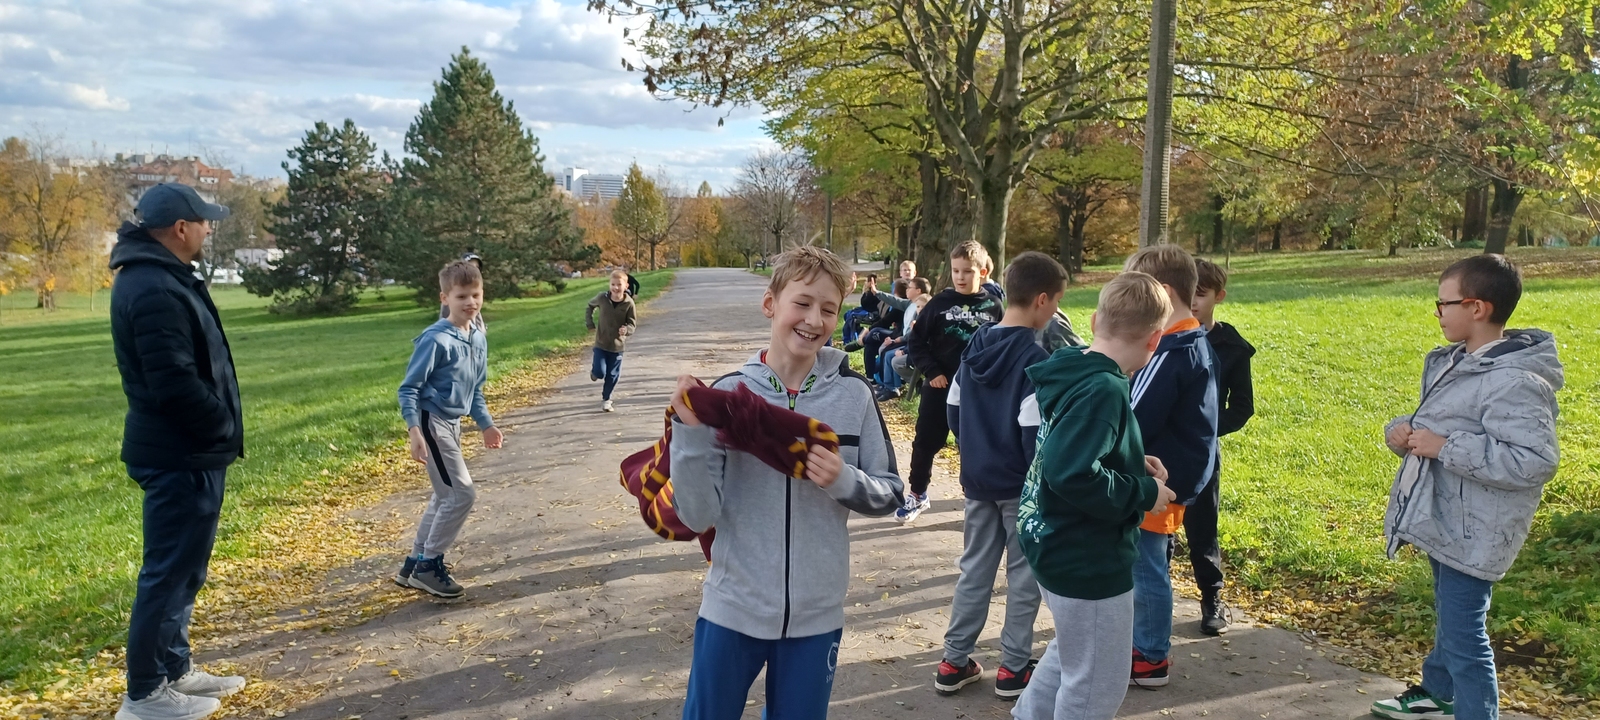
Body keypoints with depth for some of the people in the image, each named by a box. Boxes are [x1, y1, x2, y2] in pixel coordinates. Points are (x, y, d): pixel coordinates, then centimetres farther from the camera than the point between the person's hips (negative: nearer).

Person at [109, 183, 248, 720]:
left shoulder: (160, 277, 13)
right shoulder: (154, 290, -21)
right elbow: (175, 384, -26)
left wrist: (218, 430, 13)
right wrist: (223, 429, -13)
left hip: (186, 451, 11)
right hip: (180, 456, -11)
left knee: (183, 567, 19)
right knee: (170, 570, -2)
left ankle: (175, 670, 31)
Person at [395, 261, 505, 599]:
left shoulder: (478, 339, 5)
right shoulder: (436, 340, -19)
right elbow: (409, 388, -17)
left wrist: (486, 424, 15)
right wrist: (414, 432, -25)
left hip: (452, 425, 9)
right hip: (432, 423, -9)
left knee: (445, 497, 15)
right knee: (462, 494, -10)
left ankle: (415, 564, 26)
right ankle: (428, 566, 3)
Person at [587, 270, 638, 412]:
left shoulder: (629, 303, -16)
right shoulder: (602, 297, -13)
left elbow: (633, 324, -10)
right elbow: (590, 306, 9)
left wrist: (626, 330, -32)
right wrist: (589, 324, 2)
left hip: (617, 345, 0)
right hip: (601, 343, 0)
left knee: (613, 375, 9)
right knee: (600, 372, -11)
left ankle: (606, 400, 30)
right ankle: (594, 371, 26)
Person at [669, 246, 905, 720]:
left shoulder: (853, 395, -7)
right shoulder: (728, 394, -9)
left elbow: (889, 495, 1)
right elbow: (698, 516, -10)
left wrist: (843, 481, -18)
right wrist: (690, 433, -22)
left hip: (817, 614, 1)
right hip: (733, 609, -1)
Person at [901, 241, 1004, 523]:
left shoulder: (993, 306, -2)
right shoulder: (940, 302, -3)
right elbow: (916, 341, 0)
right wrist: (931, 372, -8)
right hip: (940, 387, 0)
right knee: (926, 441, 6)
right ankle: (917, 494, 24)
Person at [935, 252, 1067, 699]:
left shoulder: (975, 346, 3)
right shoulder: (1035, 360, -19)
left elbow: (953, 409, 11)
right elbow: (1035, 433, -20)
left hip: (977, 480, 7)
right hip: (1020, 484, -7)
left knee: (975, 569, 15)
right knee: (1024, 576, 8)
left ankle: (954, 663, 20)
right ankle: (1013, 669, 16)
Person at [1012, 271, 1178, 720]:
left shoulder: (1068, 372, 3)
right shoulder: (1104, 390, -25)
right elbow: (1074, 476, -34)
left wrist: (1131, 463, 9)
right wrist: (1144, 493, -20)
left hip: (1056, 546, 9)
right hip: (1087, 561, -9)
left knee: (1071, 654, 30)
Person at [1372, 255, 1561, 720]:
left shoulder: (1514, 381, -23)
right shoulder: (1454, 362, 8)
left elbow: (1534, 461, -31)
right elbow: (1434, 422, 19)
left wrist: (1445, 448, -28)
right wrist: (1401, 430, -4)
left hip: (1472, 533, -10)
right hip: (1443, 521, 10)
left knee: (1464, 638, -3)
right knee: (1448, 617, 27)